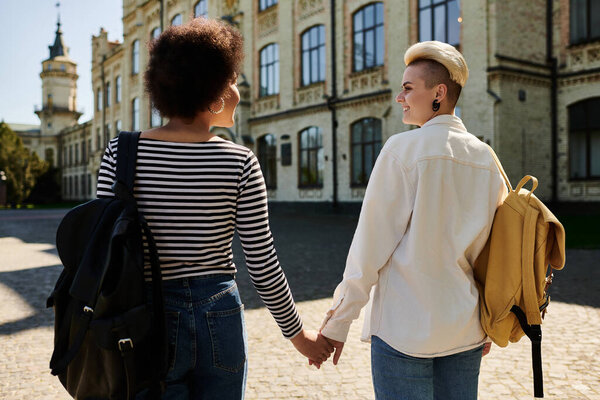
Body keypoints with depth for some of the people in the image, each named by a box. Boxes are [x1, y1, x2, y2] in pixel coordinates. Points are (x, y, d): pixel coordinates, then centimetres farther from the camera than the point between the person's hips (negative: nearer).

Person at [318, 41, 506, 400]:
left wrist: (338, 322, -6)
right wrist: (488, 323, 19)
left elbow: (370, 246, -13)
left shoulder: (403, 149, -12)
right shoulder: (486, 158, 5)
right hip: (465, 329, 6)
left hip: (404, 329, -5)